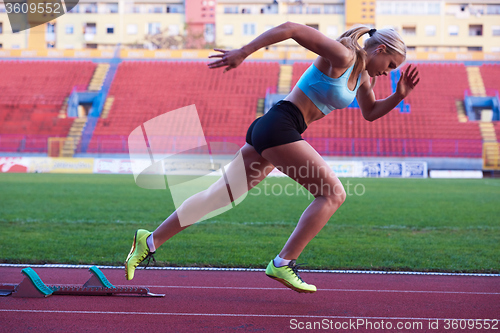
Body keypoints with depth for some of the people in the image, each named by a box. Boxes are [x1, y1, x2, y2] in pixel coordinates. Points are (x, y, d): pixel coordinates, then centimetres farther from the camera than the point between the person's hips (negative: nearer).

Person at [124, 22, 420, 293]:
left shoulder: (362, 77, 18)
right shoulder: (341, 56, -10)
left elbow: (371, 113, 34)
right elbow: (291, 28, -16)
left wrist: (399, 96, 16)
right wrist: (243, 53, -18)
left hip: (267, 131, 10)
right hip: (279, 126, -10)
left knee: (220, 195, 8)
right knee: (333, 193, -9)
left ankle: (150, 241, 10)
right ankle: (283, 263, -12)